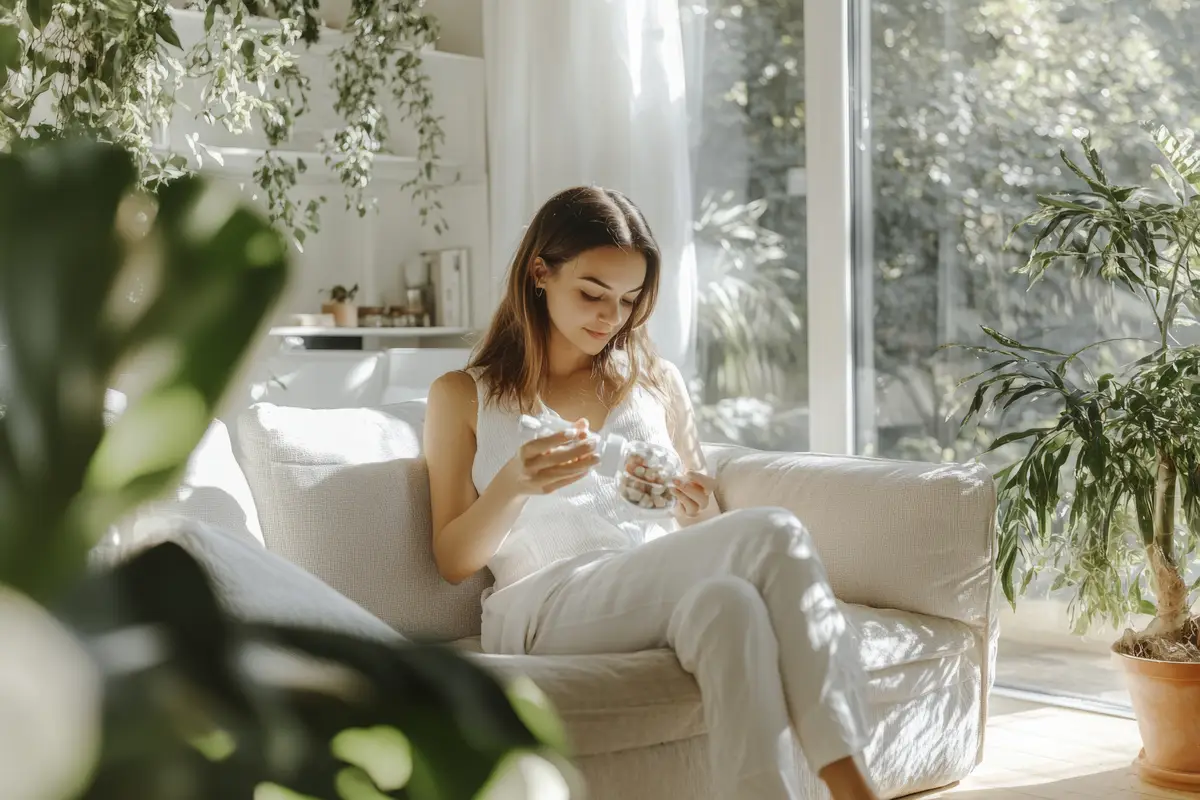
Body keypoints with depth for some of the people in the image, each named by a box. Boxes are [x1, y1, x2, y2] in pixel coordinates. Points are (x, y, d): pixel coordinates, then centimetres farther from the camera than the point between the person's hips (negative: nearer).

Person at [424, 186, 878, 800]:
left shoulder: (658, 383, 23)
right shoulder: (463, 396, 13)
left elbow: (709, 538, 23)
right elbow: (453, 561, 5)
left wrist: (696, 514, -3)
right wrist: (513, 484, -15)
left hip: (665, 590, 4)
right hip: (545, 606, -3)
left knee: (728, 600, -38)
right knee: (774, 535, -32)